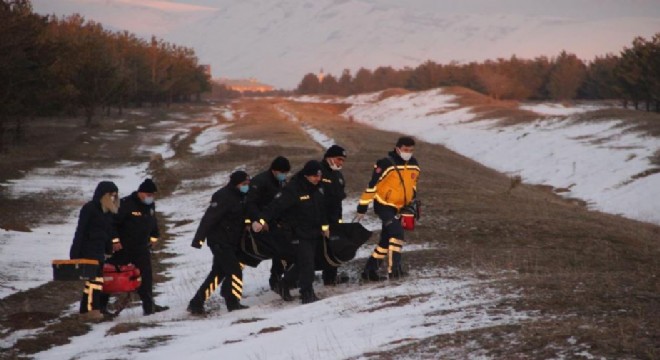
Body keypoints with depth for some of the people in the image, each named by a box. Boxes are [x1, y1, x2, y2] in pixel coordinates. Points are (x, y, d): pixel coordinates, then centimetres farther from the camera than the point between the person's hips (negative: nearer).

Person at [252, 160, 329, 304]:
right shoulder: (293, 189, -21)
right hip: (298, 234, -8)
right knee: (306, 263, -10)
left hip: (314, 233, 8)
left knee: (302, 263, 13)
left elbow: (322, 208, 19)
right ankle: (307, 293, -1)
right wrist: (261, 221, -38)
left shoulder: (317, 188, 4)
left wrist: (324, 226, 23)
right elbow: (276, 205, -29)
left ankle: (285, 284, 31)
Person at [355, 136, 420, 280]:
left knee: (386, 239, 11)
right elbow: (372, 185, -18)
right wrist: (362, 208, -17)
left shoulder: (414, 165, 2)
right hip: (383, 205, -7)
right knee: (397, 233, -22)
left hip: (398, 208, 7)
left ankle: (370, 270, 23)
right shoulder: (386, 164, -19)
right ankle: (394, 268, -20)